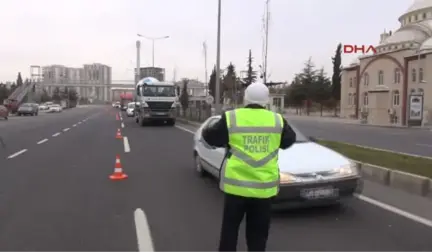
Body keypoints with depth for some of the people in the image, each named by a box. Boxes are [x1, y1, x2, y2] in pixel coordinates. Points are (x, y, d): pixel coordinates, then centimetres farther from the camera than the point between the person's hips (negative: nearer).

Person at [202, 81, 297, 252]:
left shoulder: (231, 118, -6)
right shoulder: (277, 121, 1)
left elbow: (211, 138, 5)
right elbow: (289, 140, 17)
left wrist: (205, 130, 26)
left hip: (236, 185, -1)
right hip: (264, 187, 2)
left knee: (230, 227, 15)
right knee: (258, 231, 15)